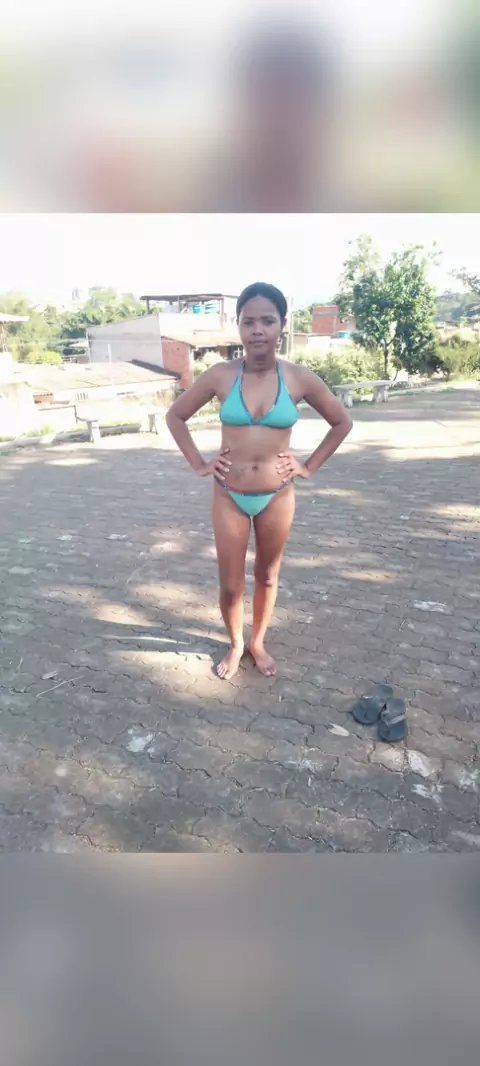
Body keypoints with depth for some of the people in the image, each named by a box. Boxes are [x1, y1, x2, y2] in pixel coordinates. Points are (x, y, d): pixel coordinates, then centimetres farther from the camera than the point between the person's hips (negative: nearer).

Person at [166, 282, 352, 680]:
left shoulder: (299, 378, -7)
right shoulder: (220, 376, -8)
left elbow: (343, 422, 6)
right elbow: (175, 416, 6)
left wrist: (309, 467, 2)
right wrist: (199, 464, 0)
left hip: (277, 497, 1)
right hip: (229, 497, 0)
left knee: (267, 577, 16)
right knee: (230, 586, 7)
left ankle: (258, 642, 41)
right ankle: (235, 645, 36)